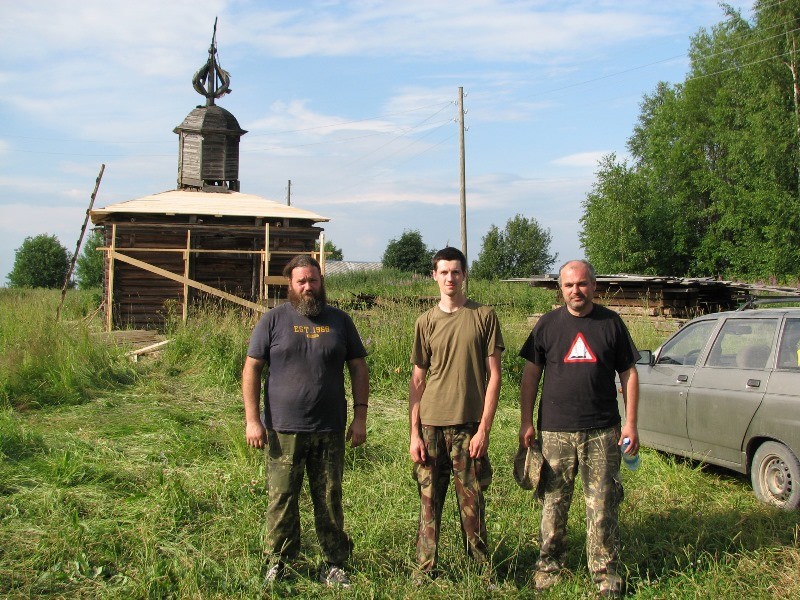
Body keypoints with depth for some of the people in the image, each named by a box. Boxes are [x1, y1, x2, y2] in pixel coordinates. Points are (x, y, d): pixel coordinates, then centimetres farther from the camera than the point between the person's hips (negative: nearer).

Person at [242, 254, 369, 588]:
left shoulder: (339, 320, 8)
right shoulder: (274, 320, 1)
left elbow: (358, 369, 10)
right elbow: (251, 369, 0)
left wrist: (360, 417, 3)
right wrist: (252, 420, -6)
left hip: (330, 431, 2)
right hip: (283, 431, -1)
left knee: (330, 500, 9)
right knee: (282, 499, 5)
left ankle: (334, 564, 20)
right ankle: (278, 561, 21)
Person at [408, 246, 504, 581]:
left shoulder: (484, 316, 1)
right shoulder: (426, 322, 7)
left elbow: (494, 376, -1)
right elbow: (417, 381, 8)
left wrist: (484, 428, -7)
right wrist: (414, 433, 1)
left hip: (469, 426, -2)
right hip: (431, 425, 2)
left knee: (472, 502, 4)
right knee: (429, 500, 6)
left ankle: (482, 566, 21)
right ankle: (425, 569, 18)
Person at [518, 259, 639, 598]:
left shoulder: (611, 323, 4)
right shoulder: (548, 324, 5)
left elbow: (629, 374, 7)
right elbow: (530, 375, 7)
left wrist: (630, 423, 1)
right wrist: (527, 422, 1)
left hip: (602, 431, 0)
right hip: (555, 431, 1)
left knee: (602, 505, 4)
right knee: (554, 502, 8)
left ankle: (605, 572, 16)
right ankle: (549, 564, 22)